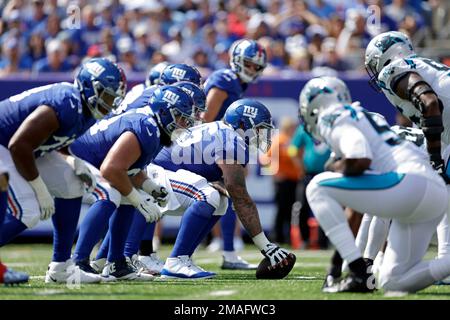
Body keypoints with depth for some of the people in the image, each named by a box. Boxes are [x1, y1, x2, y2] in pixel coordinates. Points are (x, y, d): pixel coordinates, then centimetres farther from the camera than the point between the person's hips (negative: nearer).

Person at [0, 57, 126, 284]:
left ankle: (60, 267, 10)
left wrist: (75, 164, -3)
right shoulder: (66, 106, -29)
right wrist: (40, 190, -21)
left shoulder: (85, 111, 1)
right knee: (28, 213, -19)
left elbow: (58, 141, 17)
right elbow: (19, 146, -30)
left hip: (24, 148, 10)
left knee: (71, 187, 6)